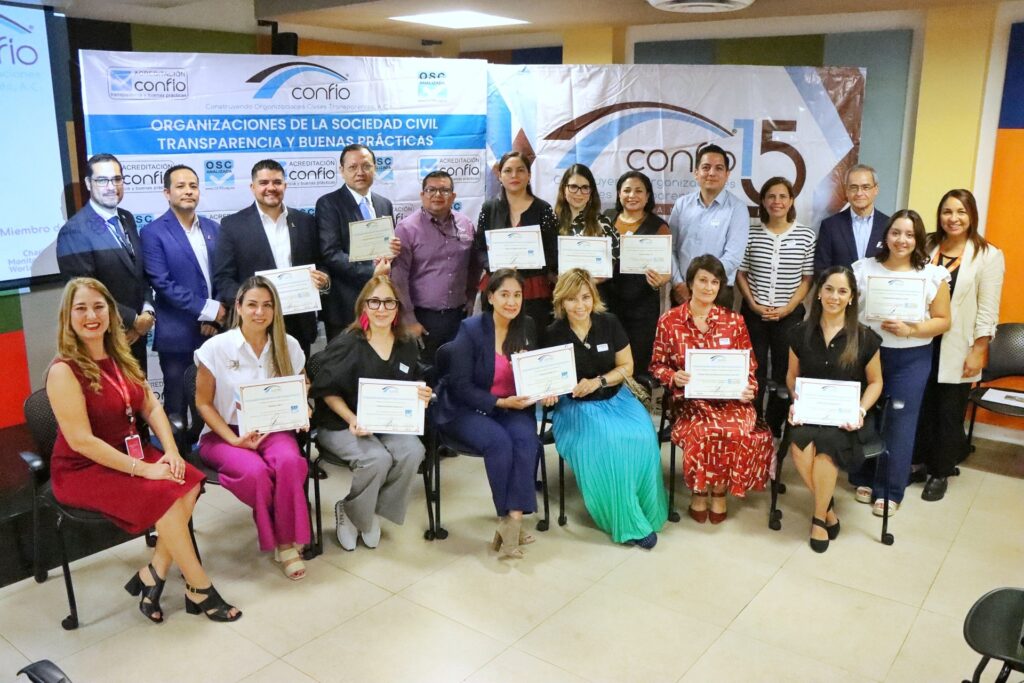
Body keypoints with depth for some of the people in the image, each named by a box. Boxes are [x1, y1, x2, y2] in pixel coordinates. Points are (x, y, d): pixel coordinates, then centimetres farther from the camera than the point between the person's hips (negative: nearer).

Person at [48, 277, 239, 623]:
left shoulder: (120, 357, 7)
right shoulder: (64, 370, -17)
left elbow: (152, 407, 6)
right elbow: (81, 441, -21)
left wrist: (171, 452, -11)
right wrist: (143, 469, -23)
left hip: (129, 453, 7)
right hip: (82, 470, -7)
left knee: (189, 480, -19)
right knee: (164, 494, -26)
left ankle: (154, 574, -10)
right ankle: (199, 589, -11)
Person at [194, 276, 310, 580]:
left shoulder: (289, 346, 2)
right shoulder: (216, 347, -6)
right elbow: (203, 403, -2)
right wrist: (234, 440, -14)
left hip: (273, 430, 2)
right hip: (224, 433, -2)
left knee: (289, 461, -33)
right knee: (254, 472, -34)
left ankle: (287, 541, -15)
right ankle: (274, 531, -4)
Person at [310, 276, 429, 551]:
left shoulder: (408, 346, 6)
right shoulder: (346, 343, -8)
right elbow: (328, 392, -6)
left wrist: (421, 397, -6)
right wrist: (352, 420, -20)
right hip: (342, 424, -4)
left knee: (413, 452, -27)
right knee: (378, 458, -32)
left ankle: (375, 511, -2)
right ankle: (349, 512, -1)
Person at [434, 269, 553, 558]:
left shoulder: (527, 327, 2)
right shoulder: (470, 329, -12)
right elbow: (461, 386, -13)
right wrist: (500, 402, -21)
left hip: (513, 406, 4)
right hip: (467, 408, -4)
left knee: (526, 438, -28)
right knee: (499, 442, -31)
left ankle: (513, 520, -26)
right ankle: (508, 519, -14)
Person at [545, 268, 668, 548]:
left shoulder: (609, 323, 0)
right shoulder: (553, 334, -5)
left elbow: (627, 367, 4)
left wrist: (597, 382, -13)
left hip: (615, 398, 3)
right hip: (575, 406, -2)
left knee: (641, 438, -27)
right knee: (603, 445, -32)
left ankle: (644, 511, -7)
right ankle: (627, 521, -16)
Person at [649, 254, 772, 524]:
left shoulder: (734, 320, 7)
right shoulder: (669, 320, 2)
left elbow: (749, 364, 10)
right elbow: (657, 365, 7)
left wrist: (748, 388, -9)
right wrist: (674, 377, -14)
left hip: (730, 398, 2)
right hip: (691, 399, -1)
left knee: (736, 430, -31)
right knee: (702, 431, -33)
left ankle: (719, 491, -4)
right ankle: (699, 491, -5)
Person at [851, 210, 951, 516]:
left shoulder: (932, 275, -2)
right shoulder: (863, 268, 1)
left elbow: (942, 320, -1)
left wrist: (911, 330, -17)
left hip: (911, 359, -1)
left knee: (899, 423, 4)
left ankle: (890, 490, 17)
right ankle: (864, 479, 26)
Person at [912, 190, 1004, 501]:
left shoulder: (988, 255, -4)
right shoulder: (927, 248, 6)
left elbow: (988, 310, -6)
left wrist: (978, 351, -10)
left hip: (958, 349, -2)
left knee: (949, 412, 8)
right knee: (921, 408, 9)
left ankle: (939, 472, 22)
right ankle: (920, 462, 26)